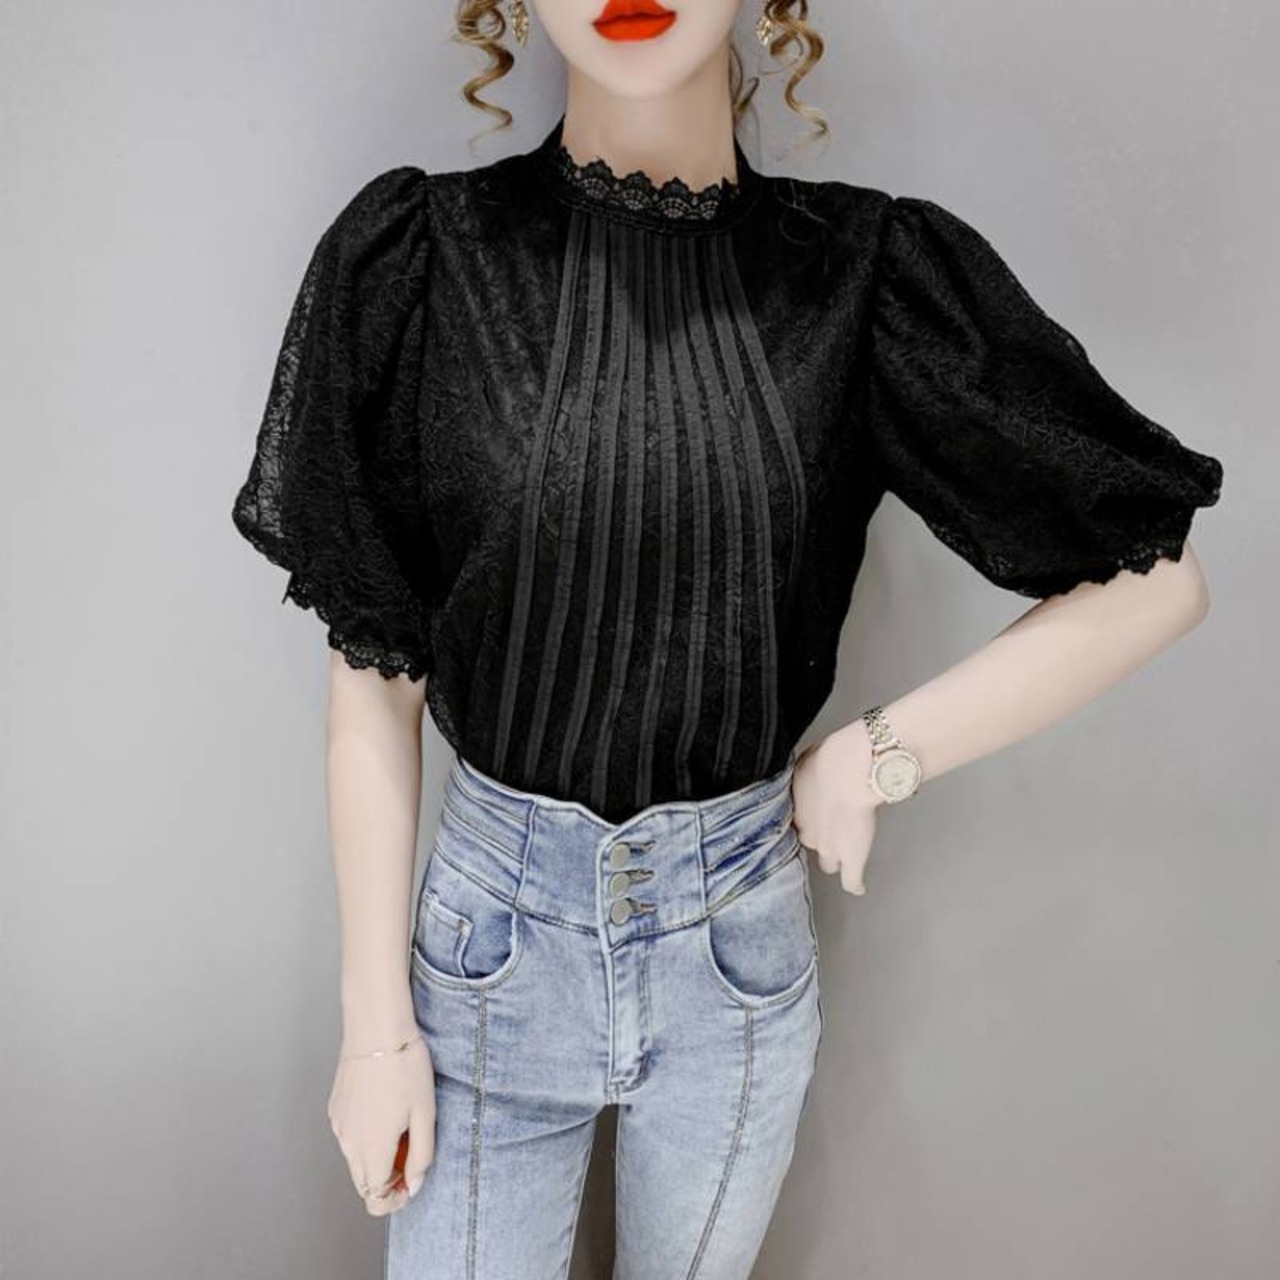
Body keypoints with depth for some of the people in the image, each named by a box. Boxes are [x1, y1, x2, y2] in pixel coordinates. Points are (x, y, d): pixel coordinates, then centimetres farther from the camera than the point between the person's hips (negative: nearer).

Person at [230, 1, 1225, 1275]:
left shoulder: (868, 273, -8)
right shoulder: (417, 257, -9)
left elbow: (1156, 578, -3)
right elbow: (372, 679, -7)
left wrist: (876, 757, -10)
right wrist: (376, 1020, -4)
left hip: (741, 939, 2)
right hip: (493, 927, -1)